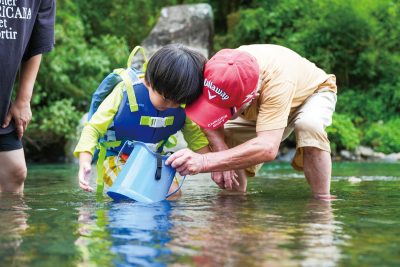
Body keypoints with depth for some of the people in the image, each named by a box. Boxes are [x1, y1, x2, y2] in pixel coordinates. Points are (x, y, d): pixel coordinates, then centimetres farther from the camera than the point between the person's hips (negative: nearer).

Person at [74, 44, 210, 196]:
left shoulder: (180, 101, -10)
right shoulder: (126, 92, -23)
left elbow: (194, 134, 4)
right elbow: (93, 128, -19)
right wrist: (84, 163, -32)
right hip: (116, 159, -4)